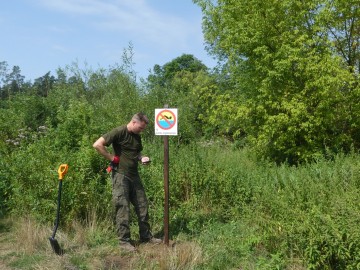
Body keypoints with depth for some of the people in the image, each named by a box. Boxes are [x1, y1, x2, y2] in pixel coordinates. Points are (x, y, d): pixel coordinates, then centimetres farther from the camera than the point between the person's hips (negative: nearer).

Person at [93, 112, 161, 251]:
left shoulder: (137, 136, 11)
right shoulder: (119, 132, -13)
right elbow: (97, 145, -20)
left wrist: (142, 158, 5)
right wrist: (111, 158, -17)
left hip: (134, 175, 8)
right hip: (120, 175, -8)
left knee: (142, 206, 11)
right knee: (123, 208, -2)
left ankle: (146, 236, 25)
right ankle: (124, 240, 10)